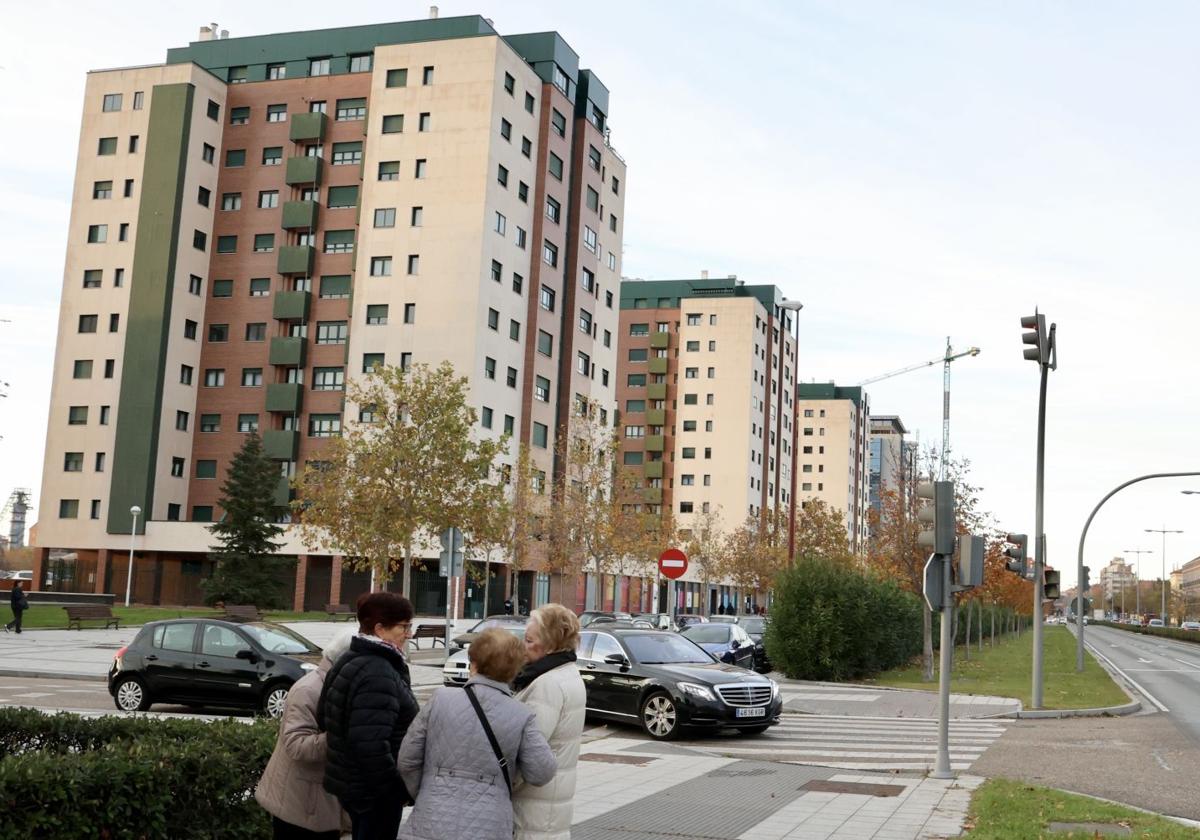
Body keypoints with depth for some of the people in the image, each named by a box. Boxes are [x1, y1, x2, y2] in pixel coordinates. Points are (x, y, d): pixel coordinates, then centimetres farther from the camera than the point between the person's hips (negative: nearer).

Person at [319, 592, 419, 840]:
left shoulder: (351, 661, 9)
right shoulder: (378, 674, -24)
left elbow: (324, 718, 17)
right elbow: (371, 745, -30)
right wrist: (401, 788, -21)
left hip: (351, 781, 10)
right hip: (374, 790, -10)